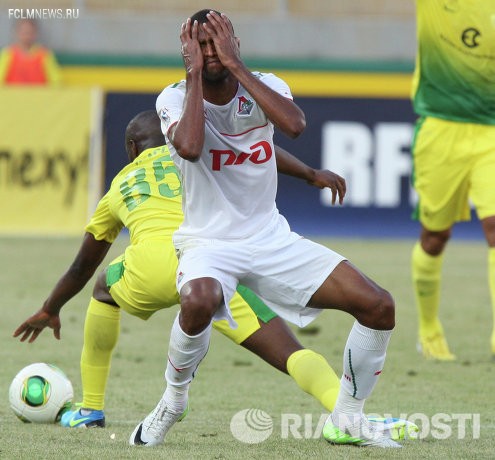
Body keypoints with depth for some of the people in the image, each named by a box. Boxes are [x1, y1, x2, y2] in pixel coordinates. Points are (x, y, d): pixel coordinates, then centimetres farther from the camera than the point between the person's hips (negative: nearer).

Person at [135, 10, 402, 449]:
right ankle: (173, 401, -11)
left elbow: (294, 125, -25)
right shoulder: (176, 97, -8)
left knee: (380, 306, -8)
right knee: (199, 302, -40)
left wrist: (235, 65, -22)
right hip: (208, 241, -4)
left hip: (271, 238, 4)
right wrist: (195, 73, -21)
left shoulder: (263, 86, -1)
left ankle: (347, 420, 11)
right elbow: (189, 147, -32)